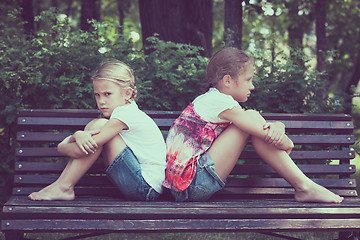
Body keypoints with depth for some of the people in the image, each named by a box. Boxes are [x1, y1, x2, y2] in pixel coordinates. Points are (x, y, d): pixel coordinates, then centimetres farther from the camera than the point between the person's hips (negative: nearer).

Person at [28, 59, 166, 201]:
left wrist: (61, 146, 1)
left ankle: (64, 188, -10)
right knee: (92, 127, 5)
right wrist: (78, 135, -19)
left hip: (147, 188, -10)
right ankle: (60, 183, 2)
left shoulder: (125, 114, -17)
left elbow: (81, 150, -21)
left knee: (99, 126, -16)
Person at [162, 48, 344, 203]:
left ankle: (305, 185, 1)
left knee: (253, 118, 4)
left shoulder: (209, 100, 18)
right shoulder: (219, 101, -12)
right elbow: (267, 134, -15)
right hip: (192, 185, -10)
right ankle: (303, 187, -8)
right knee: (251, 118, -12)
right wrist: (287, 144, 6)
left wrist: (278, 126, -10)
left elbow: (272, 130, 13)